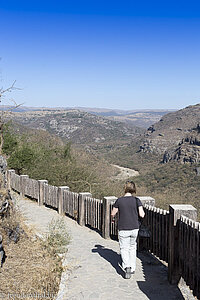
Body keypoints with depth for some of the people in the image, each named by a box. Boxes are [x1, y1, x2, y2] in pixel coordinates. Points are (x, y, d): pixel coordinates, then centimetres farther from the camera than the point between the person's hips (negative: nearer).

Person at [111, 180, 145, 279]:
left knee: (124, 249, 7)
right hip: (134, 228, 2)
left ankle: (127, 266, -16)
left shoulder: (119, 200, -8)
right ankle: (132, 268, 27)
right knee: (132, 247, 22)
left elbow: (113, 213, 1)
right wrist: (143, 212, 11)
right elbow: (141, 215, -13)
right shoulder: (136, 200, -8)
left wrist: (112, 218, 24)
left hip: (123, 229, -2)